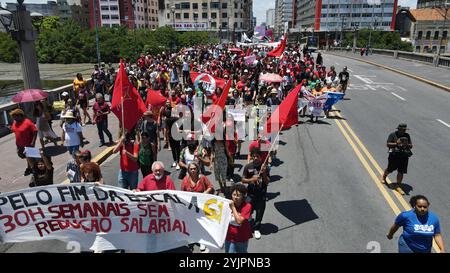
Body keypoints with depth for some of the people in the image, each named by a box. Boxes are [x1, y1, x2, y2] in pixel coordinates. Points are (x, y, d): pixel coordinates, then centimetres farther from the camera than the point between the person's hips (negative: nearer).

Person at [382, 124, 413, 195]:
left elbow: (411, 146, 7)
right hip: (394, 155, -3)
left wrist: (407, 145, -15)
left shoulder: (407, 136, 8)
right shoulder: (393, 135, -4)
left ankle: (398, 186, 10)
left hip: (404, 156, 3)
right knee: (389, 169, 11)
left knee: (401, 172, 1)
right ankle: (384, 177, 42)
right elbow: (388, 144, -10)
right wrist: (396, 144, -23)